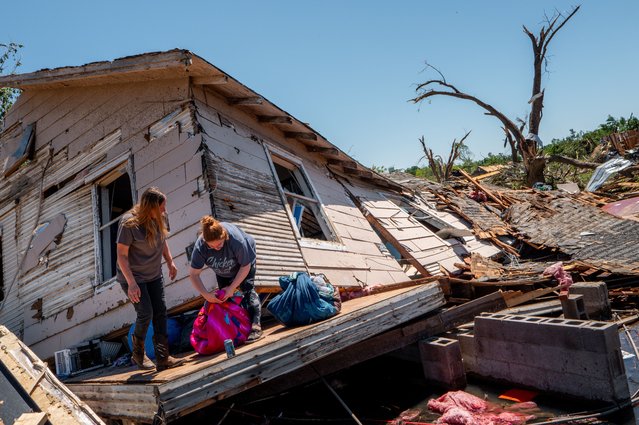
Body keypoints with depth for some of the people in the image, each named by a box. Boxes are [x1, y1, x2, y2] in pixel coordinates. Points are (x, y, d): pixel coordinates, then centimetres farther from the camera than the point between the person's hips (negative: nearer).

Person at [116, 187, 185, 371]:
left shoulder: (159, 218, -7)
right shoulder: (129, 223, -25)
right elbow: (121, 255, -21)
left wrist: (170, 262, 10)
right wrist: (131, 283, -24)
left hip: (154, 275, 6)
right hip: (133, 276, -6)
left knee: (160, 313, 3)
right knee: (146, 314, -8)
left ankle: (163, 358, 11)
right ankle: (138, 354, 19)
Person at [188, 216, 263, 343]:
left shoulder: (236, 239, -45)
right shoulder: (200, 246, -37)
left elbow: (245, 266, -29)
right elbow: (193, 274, -26)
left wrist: (232, 287, -29)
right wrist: (206, 294, -33)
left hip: (244, 259, -3)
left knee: (247, 289, -17)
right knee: (224, 295, 3)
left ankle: (255, 326, -19)